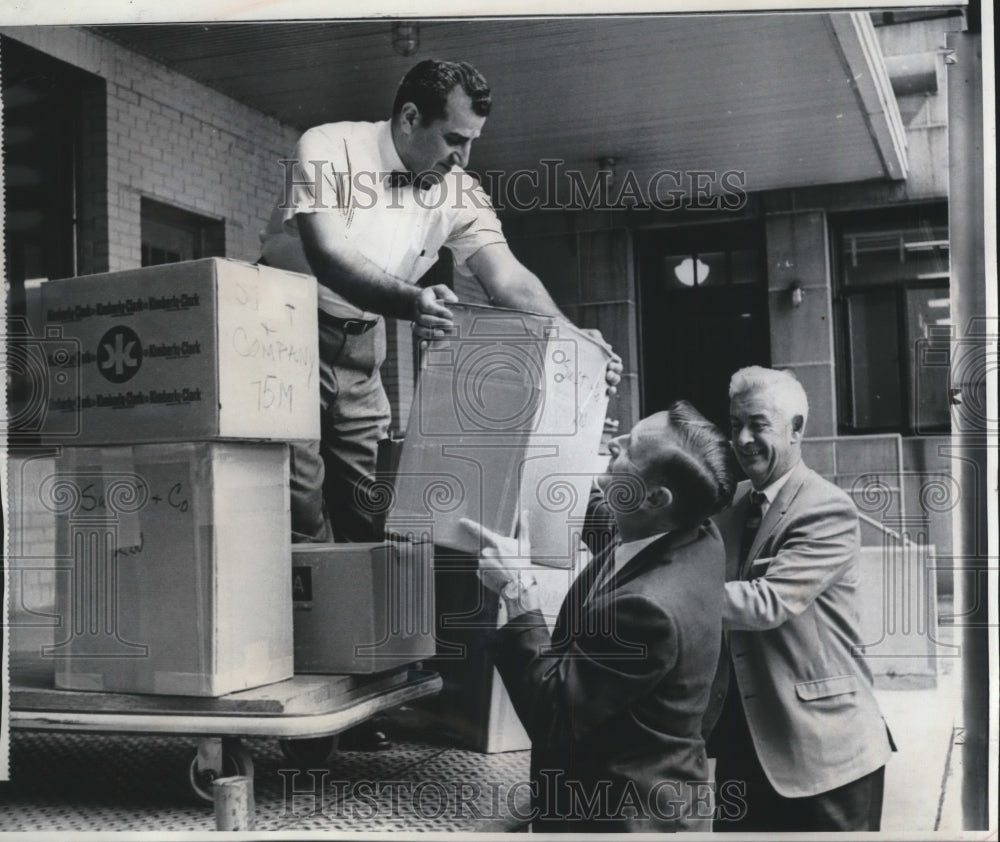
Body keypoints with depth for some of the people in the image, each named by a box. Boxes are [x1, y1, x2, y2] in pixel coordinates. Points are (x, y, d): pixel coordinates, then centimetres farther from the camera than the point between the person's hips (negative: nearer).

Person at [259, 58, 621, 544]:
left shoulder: (458, 191, -3)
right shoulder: (329, 151, -18)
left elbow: (511, 281, -10)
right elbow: (329, 255, -32)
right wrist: (409, 301, -50)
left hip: (360, 342, 5)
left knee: (370, 504, 4)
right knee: (300, 502, -11)